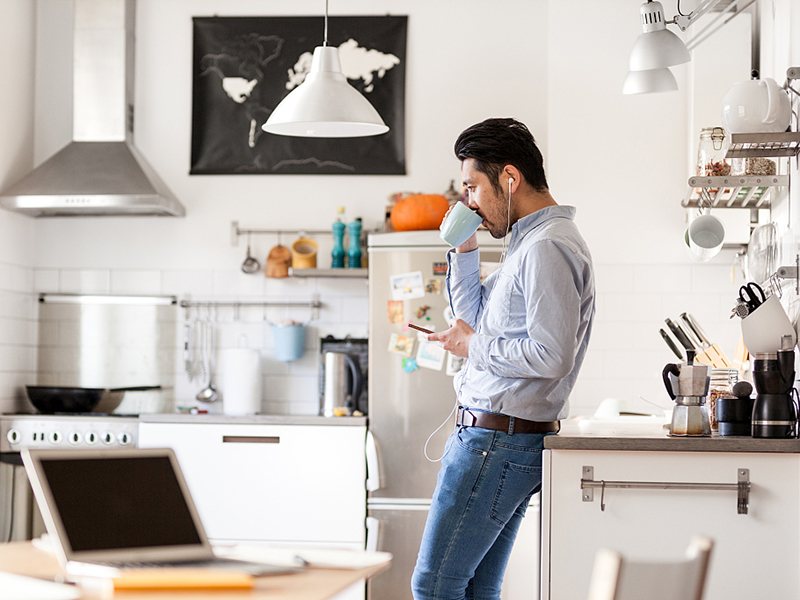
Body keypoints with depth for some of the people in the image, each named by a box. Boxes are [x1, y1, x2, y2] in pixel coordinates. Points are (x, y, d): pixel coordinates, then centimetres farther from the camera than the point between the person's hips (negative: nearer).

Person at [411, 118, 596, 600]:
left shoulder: (547, 248, -16)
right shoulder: (529, 242, 17)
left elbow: (552, 356, -25)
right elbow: (477, 319, 25)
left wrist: (475, 347, -12)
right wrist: (465, 251, 13)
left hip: (497, 441, -11)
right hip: (505, 438, 11)